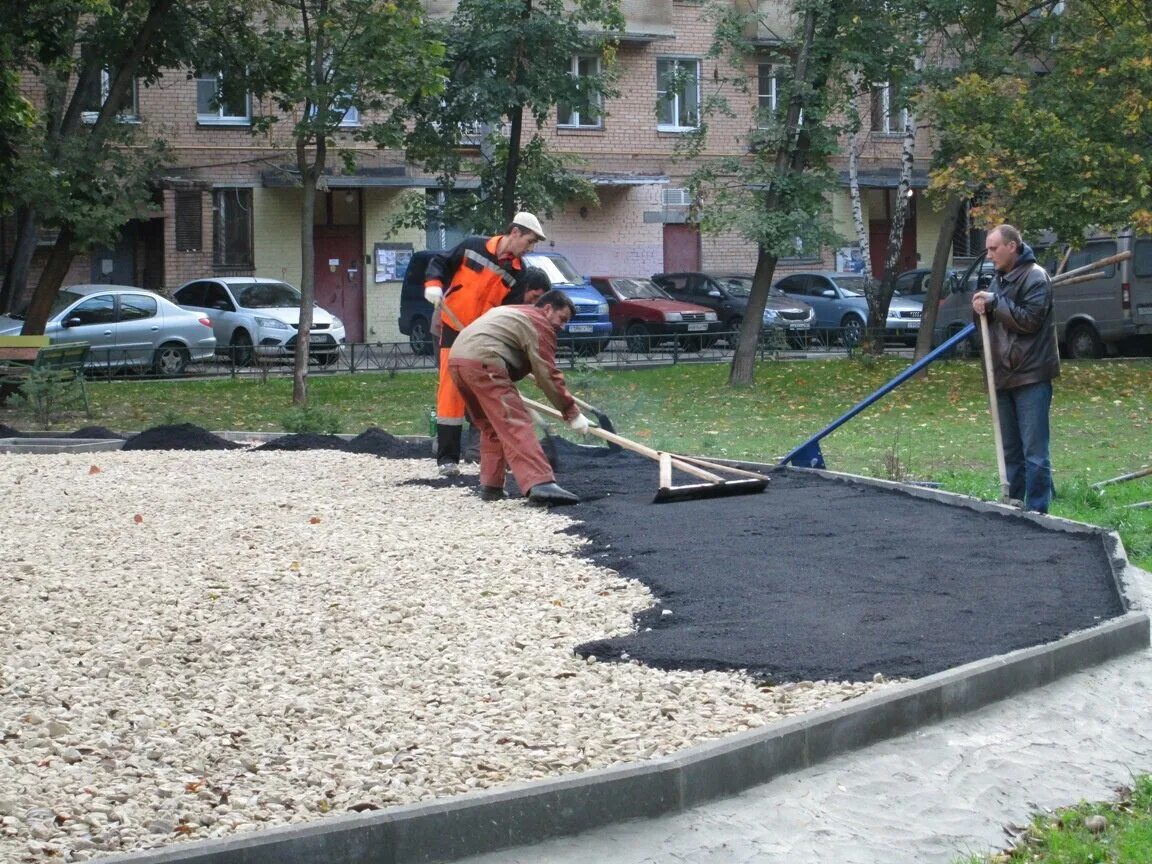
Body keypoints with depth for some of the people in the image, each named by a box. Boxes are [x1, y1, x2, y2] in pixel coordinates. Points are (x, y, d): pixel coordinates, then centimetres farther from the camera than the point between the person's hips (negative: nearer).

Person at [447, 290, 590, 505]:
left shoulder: (510, 311, 34)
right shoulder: (539, 324, 5)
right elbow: (547, 375, -1)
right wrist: (572, 413, 4)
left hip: (456, 359, 9)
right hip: (483, 363, -9)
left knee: (492, 426, 21)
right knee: (516, 425, -16)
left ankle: (490, 486, 20)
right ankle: (540, 484, -28)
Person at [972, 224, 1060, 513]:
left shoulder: (1035, 277, -10)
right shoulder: (999, 278, 16)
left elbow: (1030, 319, -19)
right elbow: (992, 321, 21)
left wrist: (995, 303, -15)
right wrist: (982, 308, -1)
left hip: (1031, 378, -9)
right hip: (1004, 376, 9)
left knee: (1034, 451, -8)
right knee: (1010, 450, 14)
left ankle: (1037, 511, -6)